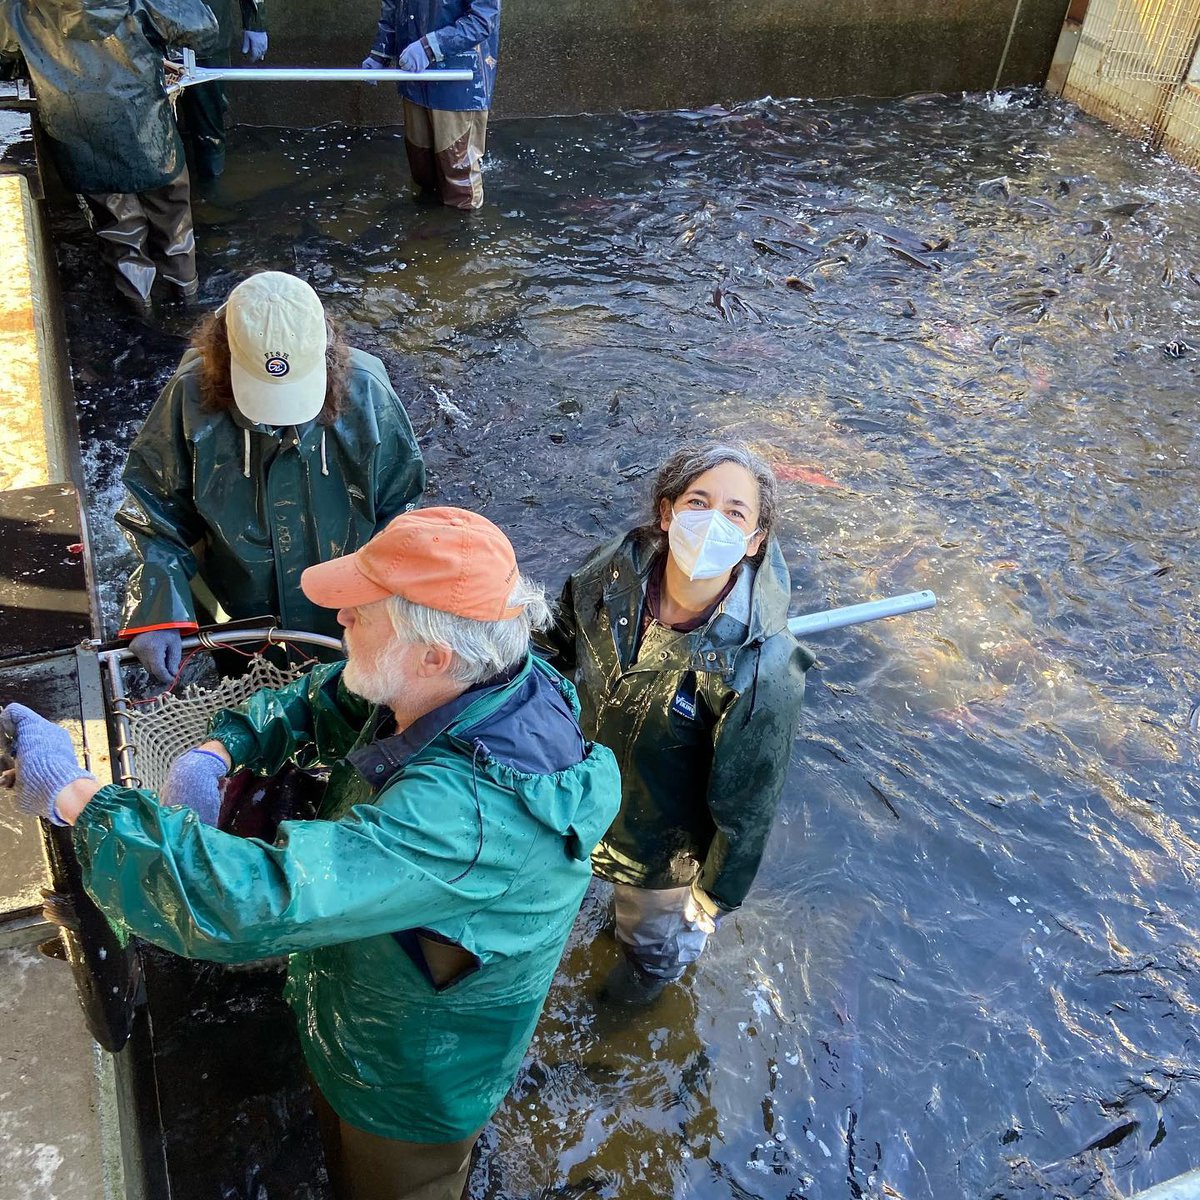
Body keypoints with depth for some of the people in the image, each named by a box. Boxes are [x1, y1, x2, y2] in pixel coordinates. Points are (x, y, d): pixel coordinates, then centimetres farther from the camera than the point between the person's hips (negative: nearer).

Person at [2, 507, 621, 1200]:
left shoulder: (467, 811, -46)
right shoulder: (455, 688, -19)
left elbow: (254, 903, -51)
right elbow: (319, 699, 0)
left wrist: (72, 793, -40)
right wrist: (218, 750, -17)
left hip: (412, 1093, -7)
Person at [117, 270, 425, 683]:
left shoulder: (365, 396, -23)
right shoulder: (191, 395, -23)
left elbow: (397, 511, -10)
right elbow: (153, 508, -11)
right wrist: (158, 612, -22)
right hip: (233, 618, 1)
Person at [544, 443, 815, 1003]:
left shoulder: (761, 672, -37)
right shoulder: (611, 573, -24)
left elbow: (747, 805, -23)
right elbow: (560, 651, -3)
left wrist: (718, 894, -10)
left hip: (662, 848, -3)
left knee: (653, 943, 30)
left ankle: (651, 966, 65)